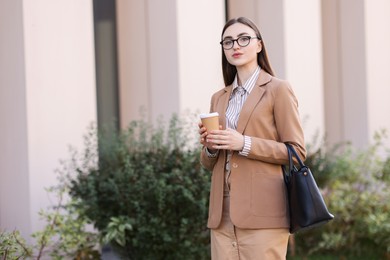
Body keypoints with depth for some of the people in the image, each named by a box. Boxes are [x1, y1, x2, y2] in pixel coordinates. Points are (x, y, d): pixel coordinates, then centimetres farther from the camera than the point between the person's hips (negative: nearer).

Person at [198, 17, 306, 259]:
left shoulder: (278, 89, 0)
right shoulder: (219, 98, 18)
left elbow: (297, 151, -6)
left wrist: (244, 144, -16)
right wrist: (210, 147, -1)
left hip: (262, 213, -5)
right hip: (223, 214, 5)